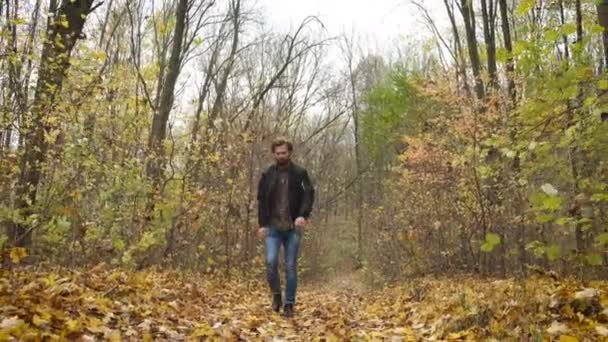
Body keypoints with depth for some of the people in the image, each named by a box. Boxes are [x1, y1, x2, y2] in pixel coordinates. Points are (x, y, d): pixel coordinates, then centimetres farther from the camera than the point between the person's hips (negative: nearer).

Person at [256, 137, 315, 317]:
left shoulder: (300, 173, 2)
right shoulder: (267, 175, 6)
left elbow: (309, 195, -6)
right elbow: (262, 200, 7)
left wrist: (303, 215, -23)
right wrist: (262, 224, -1)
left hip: (293, 228, -1)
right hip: (272, 227, 1)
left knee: (291, 267, 2)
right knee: (271, 261, -13)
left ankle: (289, 304, 14)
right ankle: (276, 294, 13)